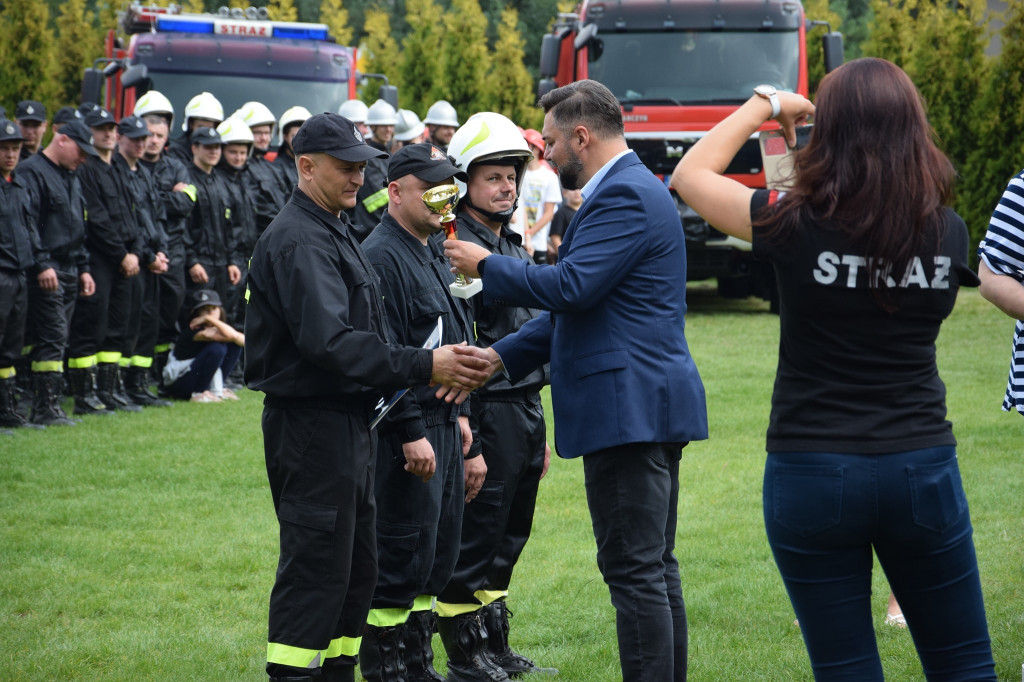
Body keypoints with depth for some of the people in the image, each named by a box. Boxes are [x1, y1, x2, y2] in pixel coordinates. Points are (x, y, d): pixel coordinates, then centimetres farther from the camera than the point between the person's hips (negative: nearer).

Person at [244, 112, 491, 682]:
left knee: (356, 567, 14)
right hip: (311, 421, -10)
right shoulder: (299, 240, -17)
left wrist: (438, 369, 4)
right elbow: (329, 341, -27)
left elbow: (363, 336, 18)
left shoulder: (336, 232, 17)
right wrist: (423, 367, -27)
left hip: (349, 419, 10)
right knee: (315, 569, -8)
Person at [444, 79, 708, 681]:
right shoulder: (632, 190, 20)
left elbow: (572, 287, -22)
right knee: (655, 567, 14)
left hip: (629, 406, -11)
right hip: (652, 405, 11)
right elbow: (578, 304, 22)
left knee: (635, 569, -9)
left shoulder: (625, 196, -14)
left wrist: (487, 265, -8)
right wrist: (502, 356, 16)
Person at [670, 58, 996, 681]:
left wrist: (762, 105, 15)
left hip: (812, 472, -2)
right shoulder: (948, 233, -4)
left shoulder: (796, 228, -12)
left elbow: (691, 174, 3)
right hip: (923, 464, 2)